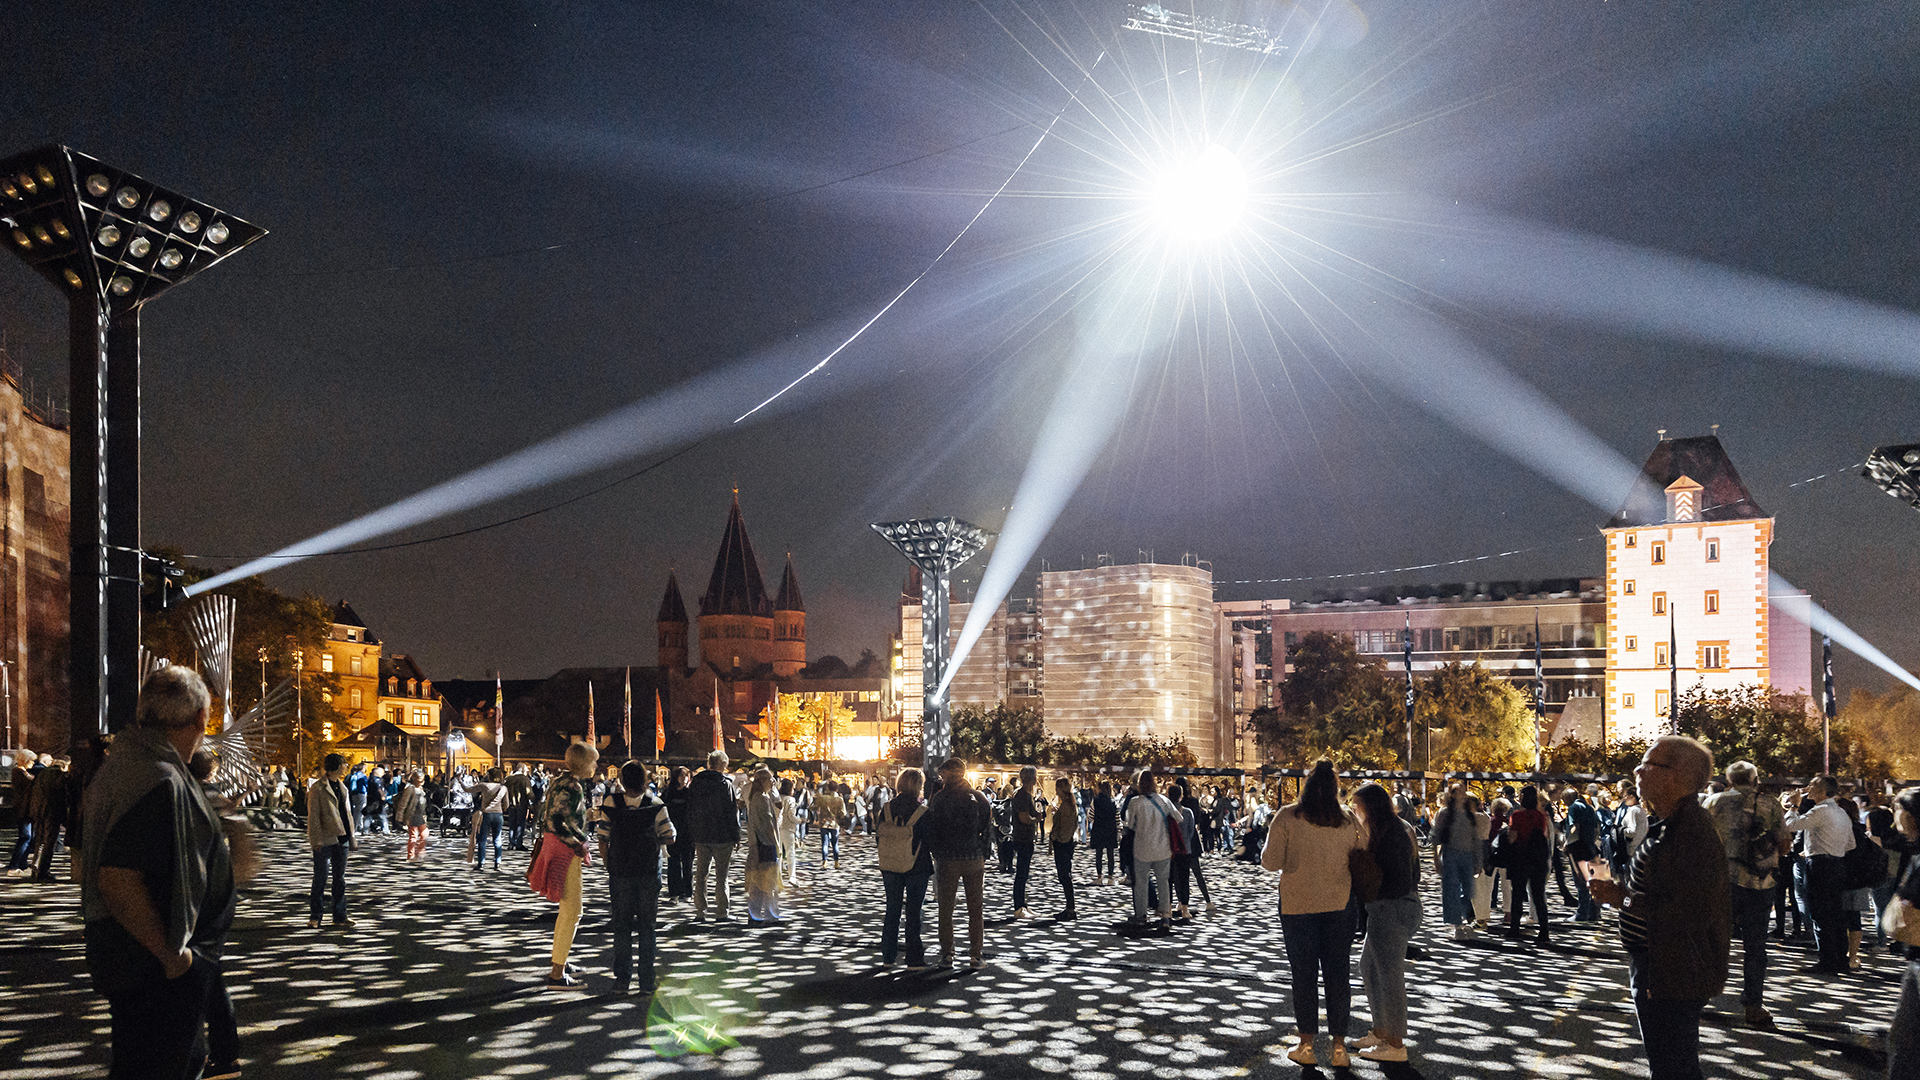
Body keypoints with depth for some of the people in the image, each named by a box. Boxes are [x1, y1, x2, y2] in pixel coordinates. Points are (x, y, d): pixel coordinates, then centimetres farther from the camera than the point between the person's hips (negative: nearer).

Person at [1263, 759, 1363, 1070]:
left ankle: (1306, 1044, 13)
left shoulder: (1288, 817, -8)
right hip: (1340, 905, 2)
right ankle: (1339, 1047, 12)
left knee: (1304, 973, 7)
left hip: (1298, 905, -2)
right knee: (1338, 974, 9)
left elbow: (1271, 862, -8)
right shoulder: (1348, 822, 0)